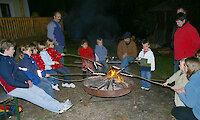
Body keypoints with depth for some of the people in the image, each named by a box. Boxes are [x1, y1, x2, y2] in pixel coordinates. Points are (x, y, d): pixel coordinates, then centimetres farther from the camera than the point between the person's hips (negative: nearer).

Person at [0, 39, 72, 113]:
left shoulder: (10, 58, 8)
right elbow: (10, 81, -23)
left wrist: (27, 80, 1)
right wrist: (27, 86, -16)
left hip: (20, 82, 8)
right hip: (13, 89, -8)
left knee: (40, 91, -4)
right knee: (35, 97, -14)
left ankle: (60, 105, -6)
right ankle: (59, 108, -14)